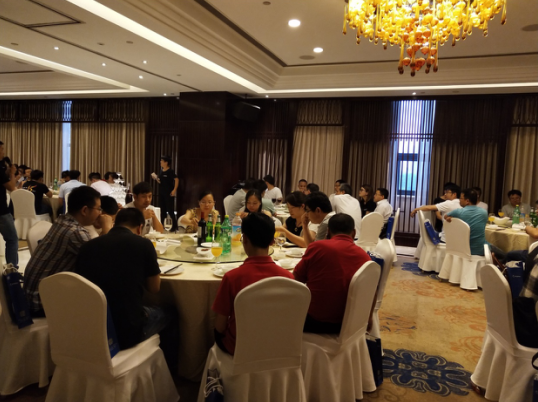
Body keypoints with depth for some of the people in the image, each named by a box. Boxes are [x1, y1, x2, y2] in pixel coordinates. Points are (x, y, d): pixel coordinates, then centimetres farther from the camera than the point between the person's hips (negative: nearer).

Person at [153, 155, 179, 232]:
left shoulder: (170, 171, -10)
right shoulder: (161, 171, 11)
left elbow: (176, 180, -16)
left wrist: (174, 190, -21)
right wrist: (156, 178, -1)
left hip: (169, 193, -7)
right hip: (161, 192, 7)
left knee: (170, 209, -6)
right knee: (162, 210, 11)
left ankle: (175, 225, 4)